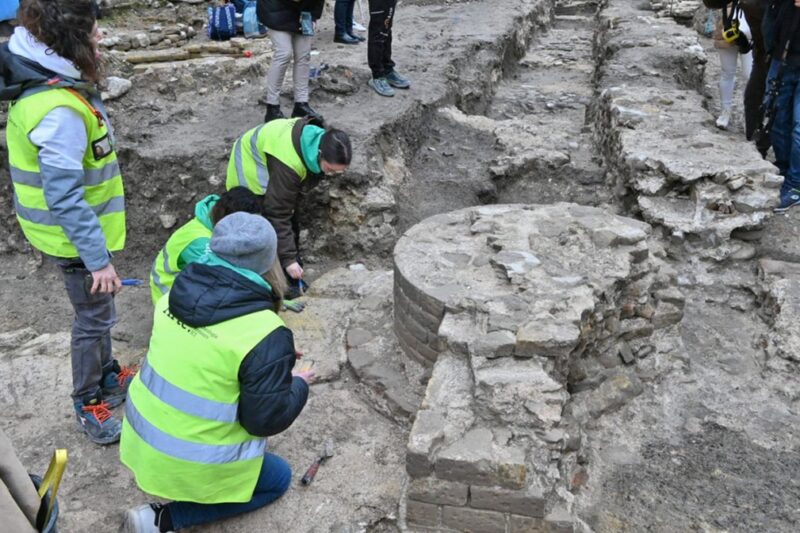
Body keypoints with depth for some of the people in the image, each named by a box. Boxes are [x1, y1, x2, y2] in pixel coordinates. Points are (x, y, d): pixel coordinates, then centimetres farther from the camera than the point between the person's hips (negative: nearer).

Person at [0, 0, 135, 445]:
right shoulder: (59, 111, -31)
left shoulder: (51, 85, 1)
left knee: (99, 312, 25)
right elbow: (65, 199, -30)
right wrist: (98, 258, -24)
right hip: (77, 237, -9)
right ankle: (88, 403, 27)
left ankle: (108, 375, 45)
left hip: (83, 229, 9)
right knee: (95, 318, 8)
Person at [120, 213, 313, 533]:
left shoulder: (177, 295, -6)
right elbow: (267, 420, -21)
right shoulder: (264, 333, -26)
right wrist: (298, 386, -1)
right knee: (279, 478, 17)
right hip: (190, 459, -7)